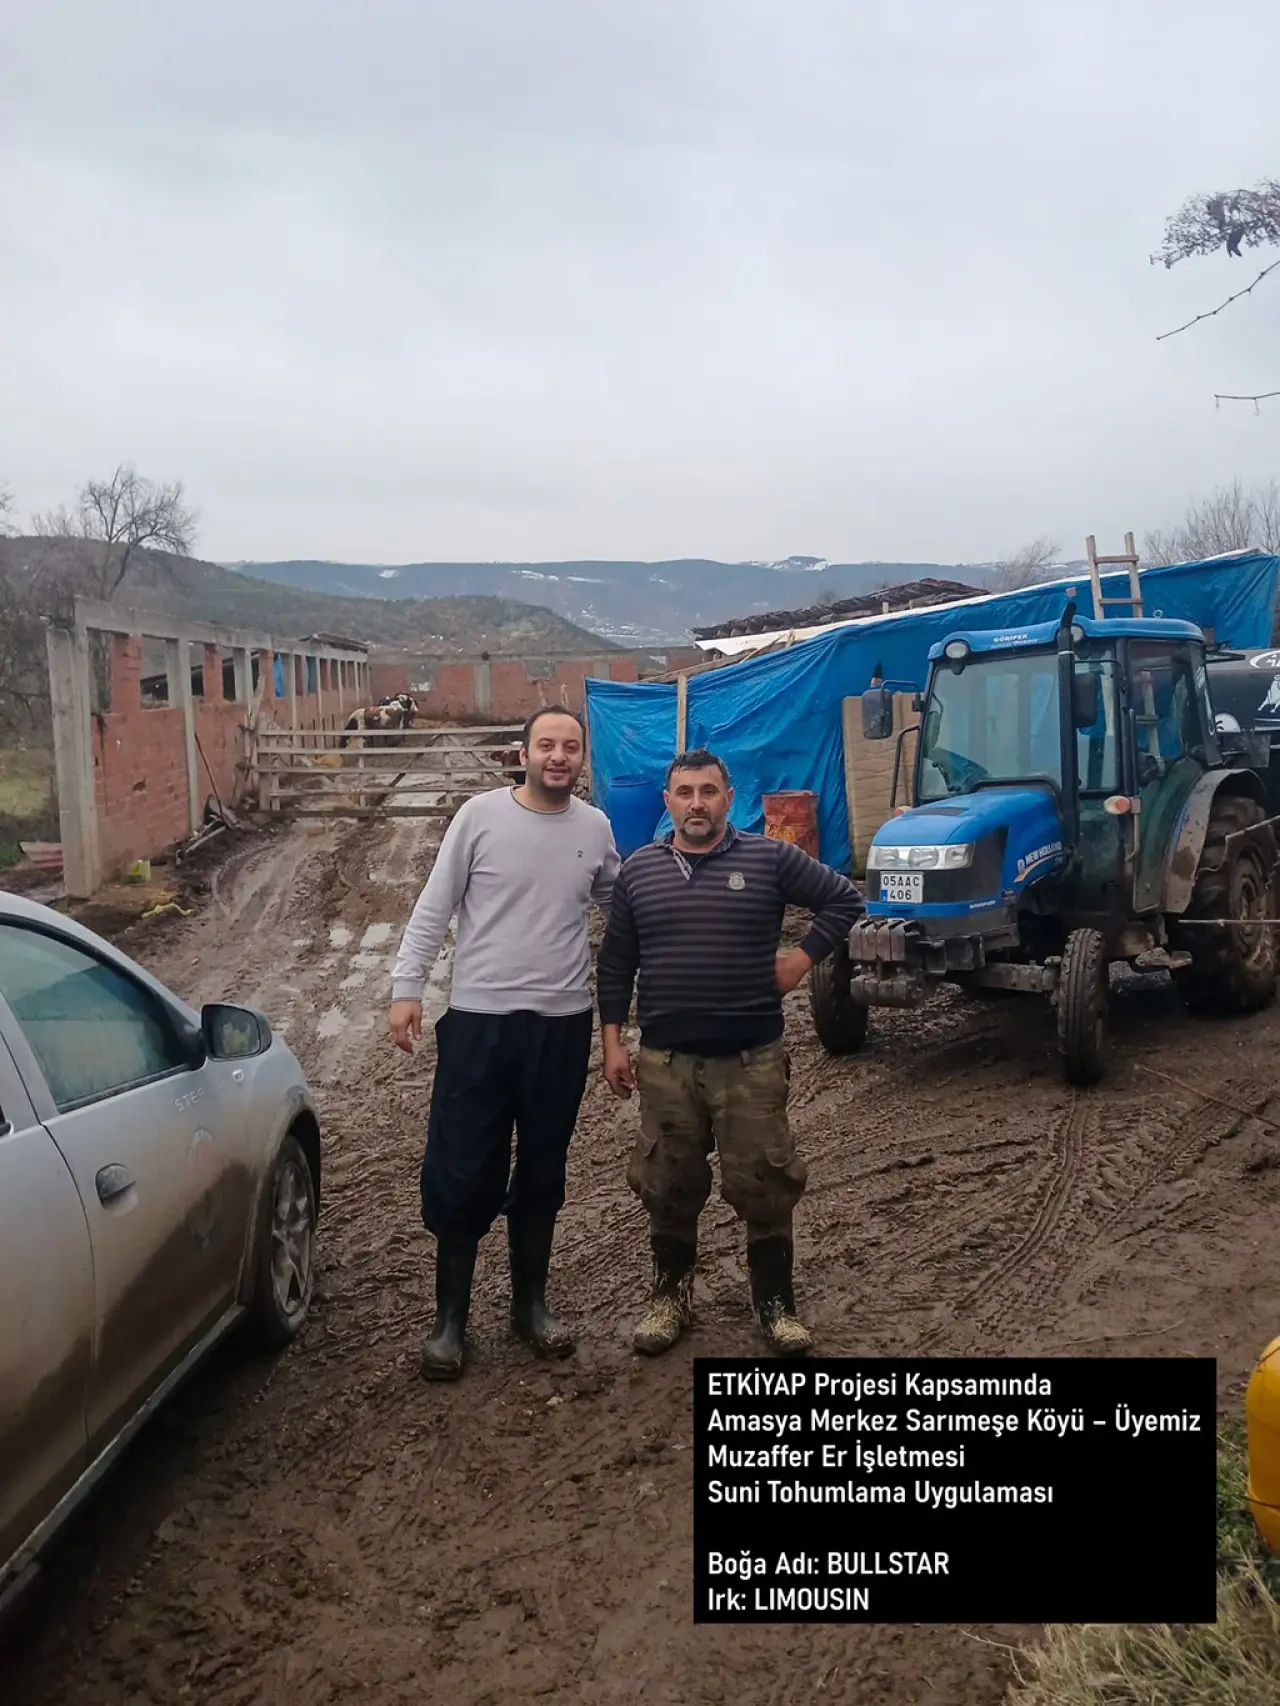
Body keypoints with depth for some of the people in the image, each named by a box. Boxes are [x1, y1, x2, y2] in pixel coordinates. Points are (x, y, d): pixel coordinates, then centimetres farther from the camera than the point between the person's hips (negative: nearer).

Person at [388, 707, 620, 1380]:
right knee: (461, 1172, 2)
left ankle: (530, 1302, 31)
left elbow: (619, 902, 19)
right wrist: (406, 987, -10)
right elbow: (433, 909, -4)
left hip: (563, 1023, 3)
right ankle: (450, 1316, 18)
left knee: (542, 1172, 14)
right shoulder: (481, 814, -7)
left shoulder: (596, 828, 3)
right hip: (479, 1019, -3)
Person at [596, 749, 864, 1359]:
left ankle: (776, 1303, 24)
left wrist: (802, 959, -3)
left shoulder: (770, 858, -3)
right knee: (669, 1187, 12)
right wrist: (612, 1040, 4)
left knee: (765, 1186, 6)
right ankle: (671, 1294, 31)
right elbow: (615, 962, 8)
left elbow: (845, 900, 5)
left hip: (752, 1058, -2)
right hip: (664, 1060, 2)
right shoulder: (638, 870, 4)